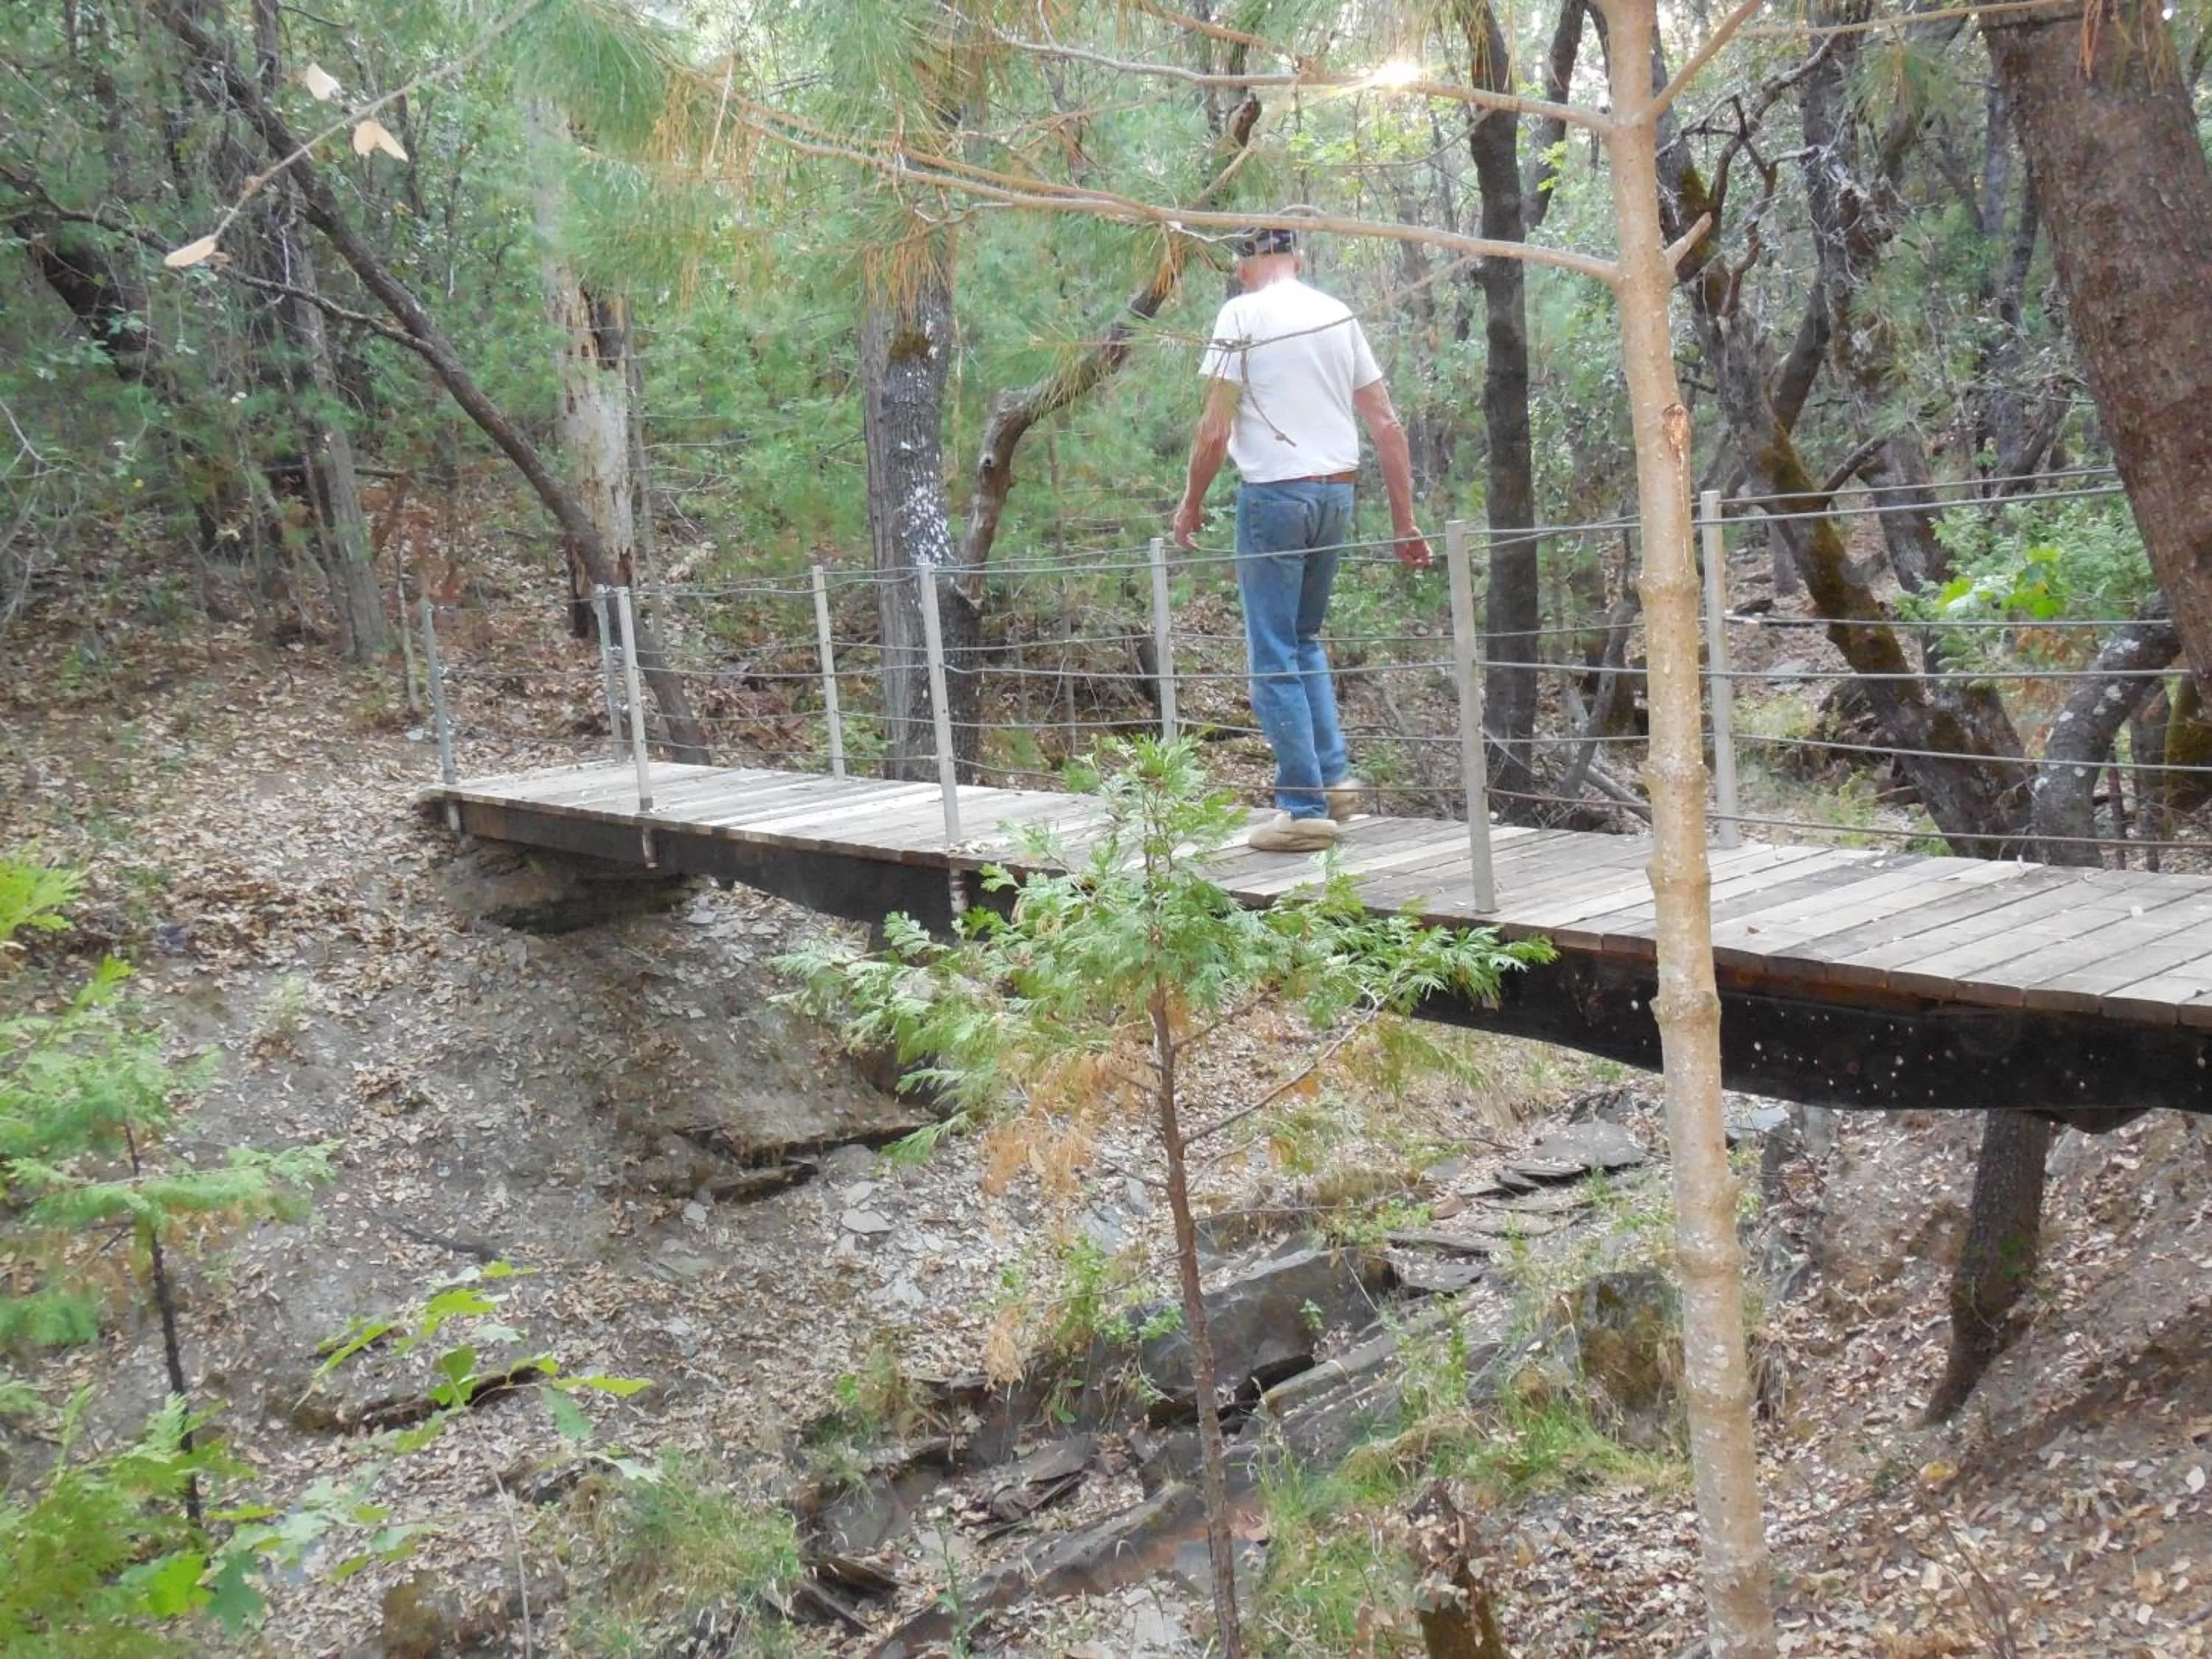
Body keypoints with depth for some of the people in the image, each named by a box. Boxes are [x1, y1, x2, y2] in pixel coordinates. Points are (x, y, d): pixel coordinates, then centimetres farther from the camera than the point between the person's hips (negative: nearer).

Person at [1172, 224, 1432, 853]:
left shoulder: (1242, 314, -5)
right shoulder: (1339, 315, 11)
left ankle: (1305, 807, 1)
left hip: (1274, 494, -6)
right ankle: (1334, 776, 16)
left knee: (1274, 656, 1)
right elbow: (1387, 425, 9)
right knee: (1306, 641, 22)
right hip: (1337, 494, 6)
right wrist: (1405, 522, 14)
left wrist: (1191, 503, 6)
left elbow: (1215, 431, -9)